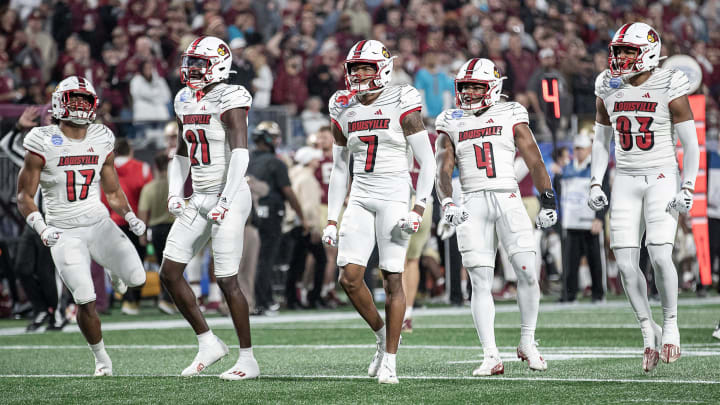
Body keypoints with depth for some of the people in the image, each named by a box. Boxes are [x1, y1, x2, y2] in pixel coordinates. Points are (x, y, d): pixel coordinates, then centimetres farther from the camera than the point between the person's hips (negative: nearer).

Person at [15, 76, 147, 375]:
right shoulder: (44, 144, -8)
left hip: (99, 223, 3)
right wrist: (41, 228, -19)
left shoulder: (102, 141, 4)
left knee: (136, 278, -14)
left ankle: (114, 269, 25)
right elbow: (24, 196, -5)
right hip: (63, 232, -3)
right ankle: (101, 357, 11)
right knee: (85, 300, -13)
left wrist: (130, 217, 1)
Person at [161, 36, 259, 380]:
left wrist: (225, 200, -27)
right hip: (199, 199, 9)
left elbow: (240, 154, -22)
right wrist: (174, 194, 10)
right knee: (169, 273, 4)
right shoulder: (186, 101, 13)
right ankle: (208, 344, 15)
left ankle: (248, 360, 2)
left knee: (226, 280, -8)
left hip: (228, 196, -9)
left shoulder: (229, 100, -13)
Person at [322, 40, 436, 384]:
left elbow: (427, 162, -6)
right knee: (349, 278, -6)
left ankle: (390, 360, 2)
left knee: (393, 278, -5)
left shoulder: (401, 106, -6)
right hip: (360, 198, 5)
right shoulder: (344, 110, 9)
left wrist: (418, 210, -15)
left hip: (394, 196, -5)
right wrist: (331, 220, 13)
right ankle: (381, 334, 18)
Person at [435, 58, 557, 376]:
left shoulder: (510, 118, 8)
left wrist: (548, 202, 0)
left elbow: (535, 163, 8)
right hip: (472, 204, 1)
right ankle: (491, 357, -5)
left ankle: (528, 343, 6)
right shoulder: (452, 126, 12)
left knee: (527, 272, -12)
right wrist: (447, 203, -15)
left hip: (508, 199, -1)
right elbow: (443, 171, 3)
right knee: (481, 282, -5)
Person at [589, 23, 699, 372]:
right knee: (626, 262, -5)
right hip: (625, 181, 4)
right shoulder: (609, 89, 5)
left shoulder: (669, 88, -8)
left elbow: (691, 144, -5)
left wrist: (688, 190, -14)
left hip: (662, 178, -4)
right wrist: (595, 185, 5)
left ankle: (670, 324, 4)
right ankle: (649, 331, 10)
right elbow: (601, 141, 15)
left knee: (660, 256, -18)